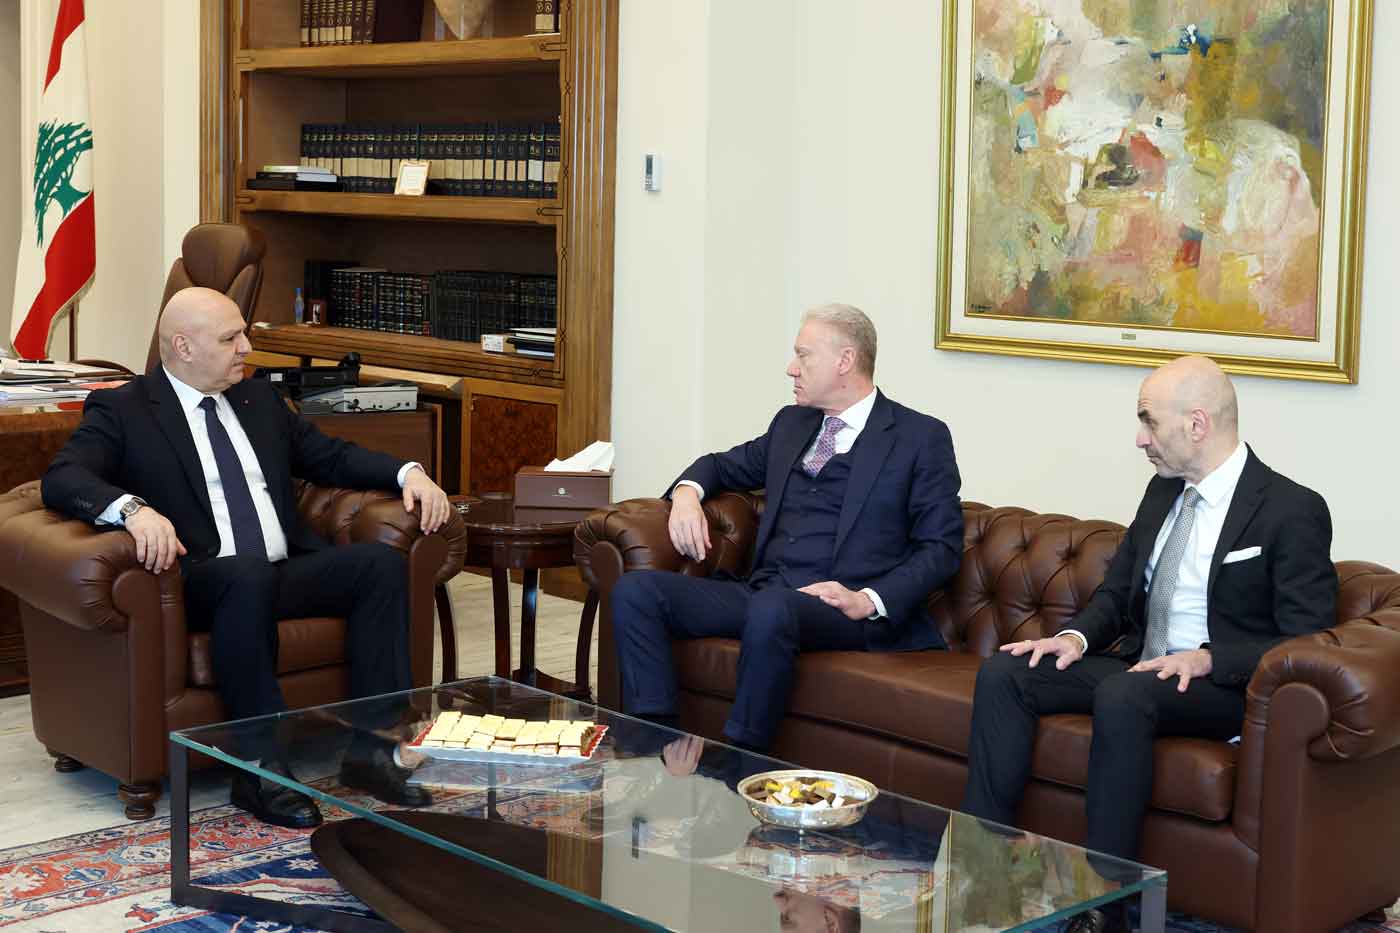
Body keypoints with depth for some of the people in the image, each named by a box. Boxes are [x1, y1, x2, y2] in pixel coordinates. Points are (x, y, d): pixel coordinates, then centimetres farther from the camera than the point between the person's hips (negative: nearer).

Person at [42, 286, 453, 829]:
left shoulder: (259, 400, 19)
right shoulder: (122, 411, 1)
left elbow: (331, 458, 24)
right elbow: (61, 479, -13)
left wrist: (408, 473, 6)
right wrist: (133, 508, -34)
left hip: (286, 572, 6)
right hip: (199, 582, -6)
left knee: (382, 562, -17)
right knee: (249, 573, -39)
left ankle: (373, 748, -18)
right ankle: (261, 769, -32)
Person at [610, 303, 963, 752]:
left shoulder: (922, 437, 4)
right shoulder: (792, 423, 22)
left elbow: (941, 547, -1)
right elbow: (726, 465, 36)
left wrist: (869, 601, -16)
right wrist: (688, 492, 10)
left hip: (841, 609, -6)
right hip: (760, 593, 6)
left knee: (771, 610, -40)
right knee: (635, 590, -15)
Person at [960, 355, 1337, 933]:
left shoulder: (1293, 511, -11)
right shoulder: (1164, 491, 11)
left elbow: (1304, 643, -14)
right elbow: (1116, 591, 19)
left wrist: (1208, 659, -26)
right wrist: (1078, 636, -3)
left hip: (1224, 685, -7)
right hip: (1138, 665, 7)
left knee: (1122, 694, -37)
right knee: (1002, 674, -12)